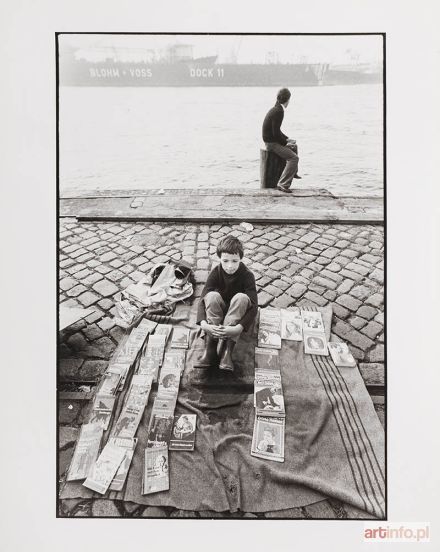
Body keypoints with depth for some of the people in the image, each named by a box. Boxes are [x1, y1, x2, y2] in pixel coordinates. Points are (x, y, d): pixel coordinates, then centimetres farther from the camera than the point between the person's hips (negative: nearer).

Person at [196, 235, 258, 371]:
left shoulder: (247, 275, -21)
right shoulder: (216, 272, -16)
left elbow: (253, 306, -29)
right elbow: (202, 299, -22)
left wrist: (238, 328, -44)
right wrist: (203, 324, -40)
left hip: (237, 314, -1)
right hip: (218, 313, 1)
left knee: (241, 297, -32)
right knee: (212, 295, -29)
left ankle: (226, 349, -36)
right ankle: (210, 348, -32)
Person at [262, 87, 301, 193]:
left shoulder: (275, 109, 10)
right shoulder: (279, 112, -21)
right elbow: (276, 133, -25)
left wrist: (287, 139, 12)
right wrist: (286, 143, -12)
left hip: (274, 140, 10)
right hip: (272, 143, -10)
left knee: (294, 147, 30)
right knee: (294, 158, -20)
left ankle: (293, 172, 45)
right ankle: (283, 184, -21)